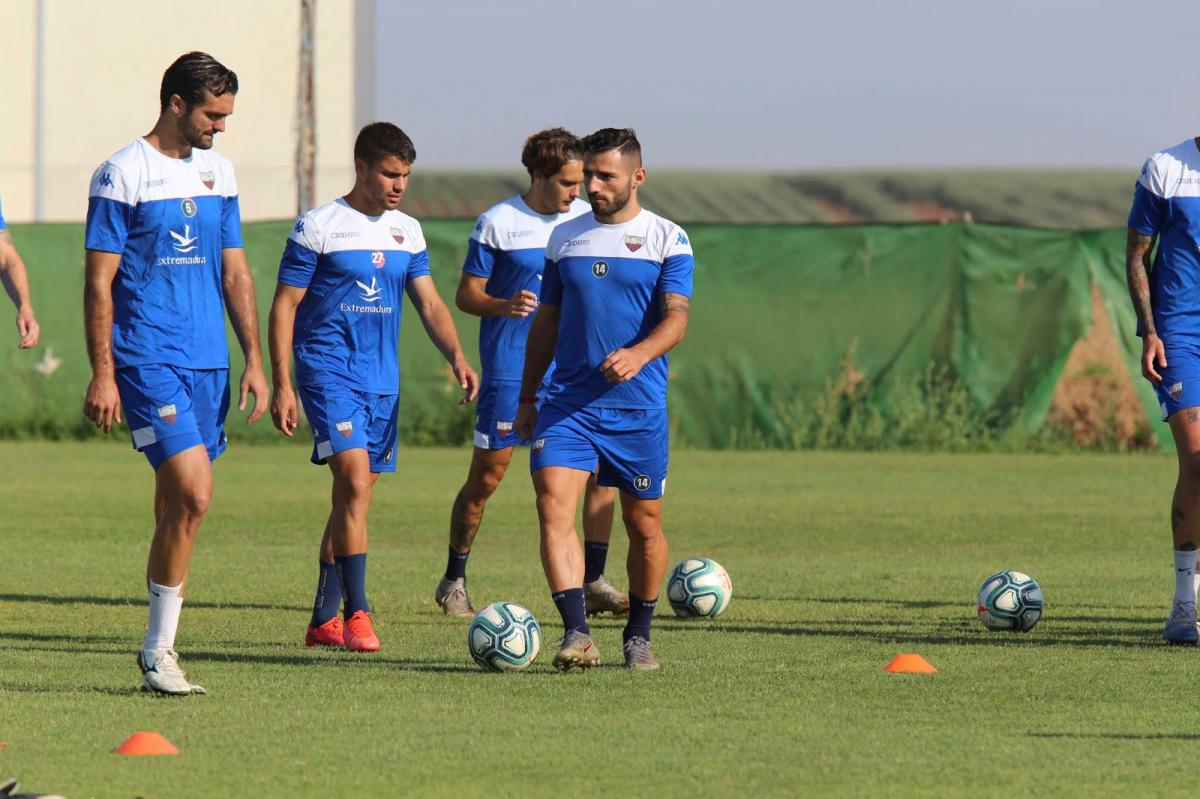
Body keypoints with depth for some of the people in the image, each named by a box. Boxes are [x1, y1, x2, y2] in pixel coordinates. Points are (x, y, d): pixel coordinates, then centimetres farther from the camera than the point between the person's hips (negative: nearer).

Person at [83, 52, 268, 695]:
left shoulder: (218, 172, 13)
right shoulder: (124, 174, -7)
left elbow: (234, 272, 19)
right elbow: (99, 280, -7)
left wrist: (254, 360, 13)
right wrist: (102, 374, -12)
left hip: (208, 363, 7)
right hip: (147, 359, -7)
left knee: (177, 507, 7)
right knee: (193, 493, -17)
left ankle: (159, 648, 13)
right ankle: (159, 650, -9)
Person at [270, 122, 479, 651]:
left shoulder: (407, 232, 12)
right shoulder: (318, 227, -6)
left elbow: (429, 303, 12)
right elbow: (284, 305, -5)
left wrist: (457, 357, -6)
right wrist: (282, 385, -11)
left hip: (382, 379, 6)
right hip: (329, 369, -6)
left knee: (353, 495, 8)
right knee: (355, 482, -19)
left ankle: (322, 621, 15)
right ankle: (356, 615, -18)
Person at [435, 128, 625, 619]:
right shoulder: (498, 223, -6)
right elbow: (467, 294, -4)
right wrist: (505, 306, -24)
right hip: (509, 370, -4)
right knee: (488, 474, 0)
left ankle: (593, 583, 0)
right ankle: (453, 582, 16)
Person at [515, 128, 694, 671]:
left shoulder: (667, 239, -1)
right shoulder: (565, 238, 10)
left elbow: (676, 316, -11)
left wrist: (638, 354, -31)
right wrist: (526, 397, 16)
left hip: (639, 407, -2)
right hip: (568, 402, 2)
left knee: (643, 524, 7)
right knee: (553, 504, -18)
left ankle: (638, 635, 26)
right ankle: (577, 634, -24)